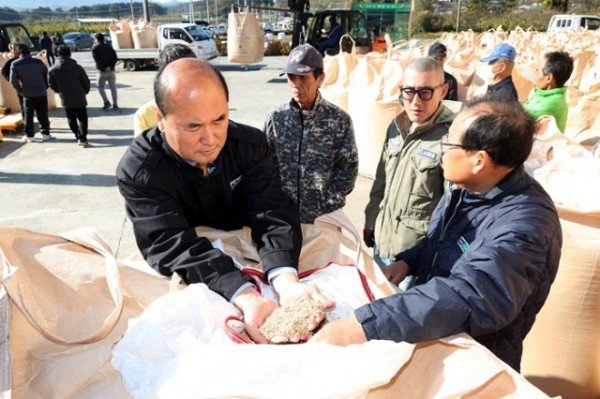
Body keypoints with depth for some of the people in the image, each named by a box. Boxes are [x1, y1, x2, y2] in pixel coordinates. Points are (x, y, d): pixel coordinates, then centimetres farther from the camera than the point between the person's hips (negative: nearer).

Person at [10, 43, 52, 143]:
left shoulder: (15, 64, -5)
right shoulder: (38, 62, -2)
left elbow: (13, 80, -7)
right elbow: (47, 75, 3)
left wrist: (19, 90, 8)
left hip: (28, 94, -1)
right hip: (41, 93, 1)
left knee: (28, 116, 10)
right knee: (43, 115, 8)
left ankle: (29, 136, 14)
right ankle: (45, 134, 11)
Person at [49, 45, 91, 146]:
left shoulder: (53, 70, -7)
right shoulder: (78, 68, -10)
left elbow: (52, 85, 1)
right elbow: (86, 82, -3)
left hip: (66, 100, 1)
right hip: (80, 98, -1)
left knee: (71, 119, 17)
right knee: (82, 118, 6)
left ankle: (77, 135, 25)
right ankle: (82, 137, -5)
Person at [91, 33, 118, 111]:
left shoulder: (94, 48, 0)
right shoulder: (109, 46, 10)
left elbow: (97, 59, -11)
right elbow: (115, 57, 1)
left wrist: (103, 67, -9)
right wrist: (111, 66, -4)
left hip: (102, 71, -3)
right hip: (111, 70, 3)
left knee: (100, 86, 13)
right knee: (113, 87, 6)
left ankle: (106, 102, -1)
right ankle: (115, 105, 2)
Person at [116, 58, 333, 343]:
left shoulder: (250, 144, -10)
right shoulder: (136, 172, -19)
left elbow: (273, 215, -19)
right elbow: (175, 247, -28)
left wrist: (287, 284, -38)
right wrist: (247, 299, -43)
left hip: (246, 263, 2)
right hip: (183, 284, -1)